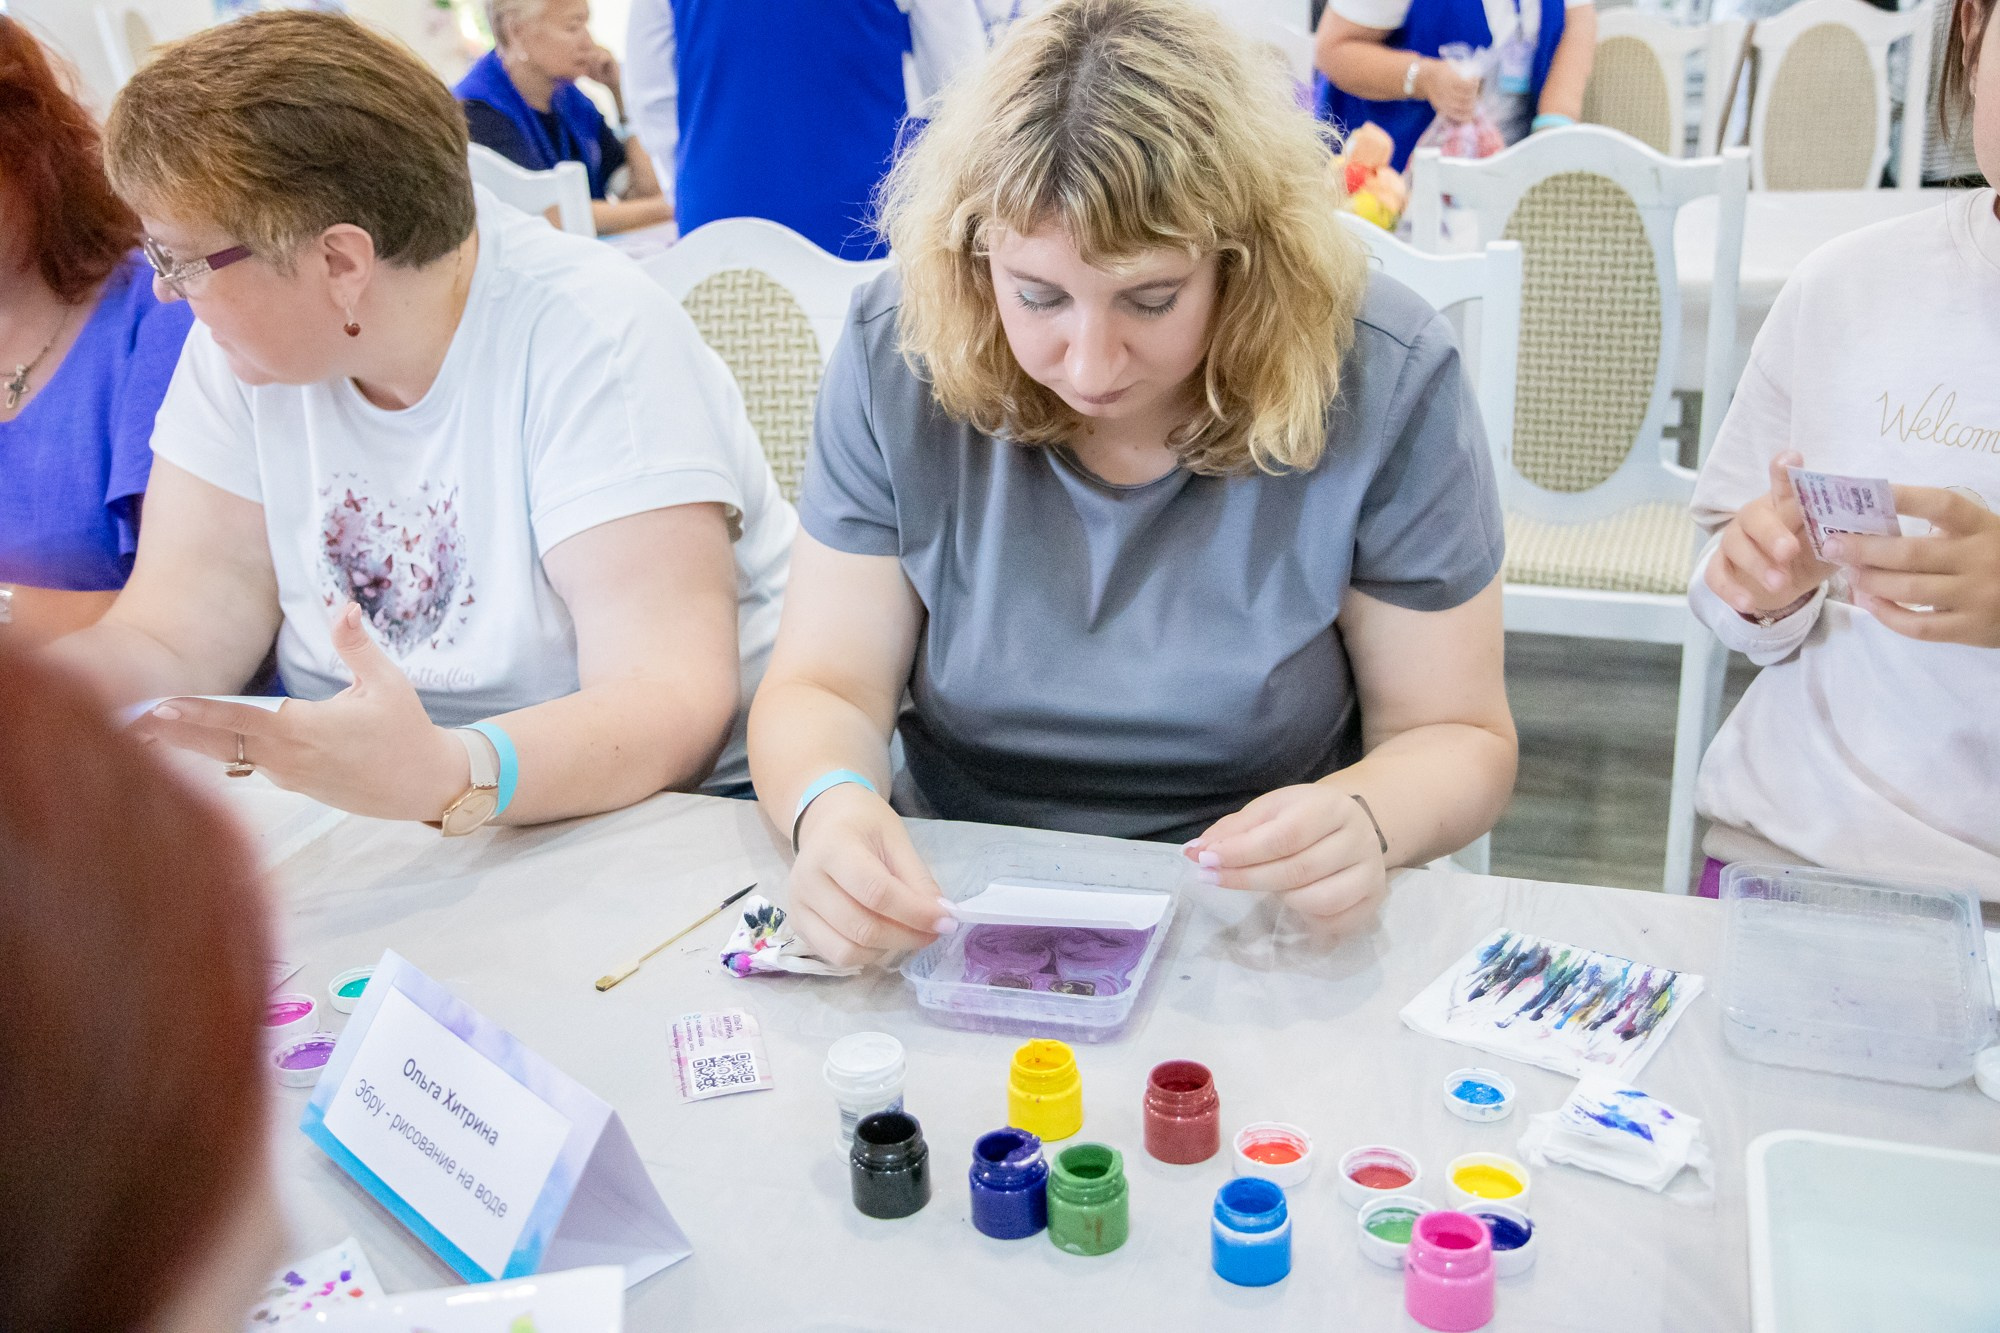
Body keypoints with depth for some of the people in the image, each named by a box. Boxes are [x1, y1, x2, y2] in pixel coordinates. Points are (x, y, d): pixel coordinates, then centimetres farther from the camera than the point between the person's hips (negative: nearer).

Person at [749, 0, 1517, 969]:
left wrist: (1363, 818, -28)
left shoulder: (1383, 383, -13)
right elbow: (823, 688, -6)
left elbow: (1455, 735, -5)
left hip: (1268, 941, 0)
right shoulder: (895, 356, -8)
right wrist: (830, 807, -29)